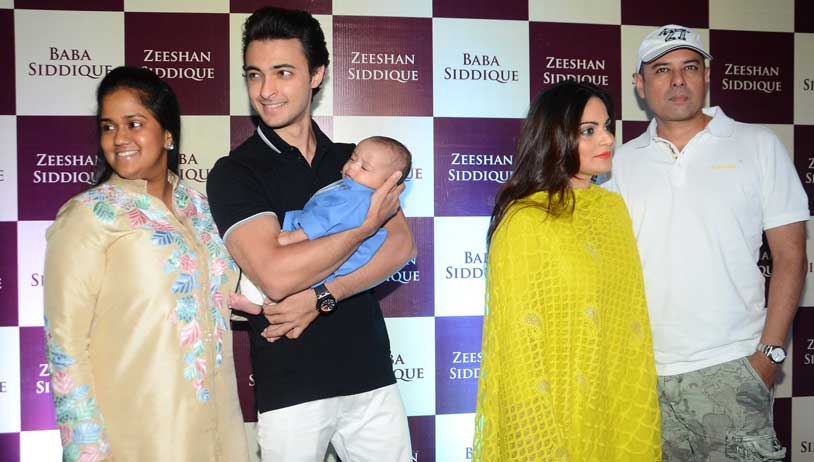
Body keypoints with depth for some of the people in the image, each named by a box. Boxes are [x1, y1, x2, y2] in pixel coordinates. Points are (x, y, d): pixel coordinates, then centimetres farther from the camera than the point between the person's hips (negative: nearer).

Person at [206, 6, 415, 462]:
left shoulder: (353, 160, 8)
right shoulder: (234, 173, -6)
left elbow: (402, 245, -4)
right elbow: (276, 274, -21)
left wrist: (322, 296, -17)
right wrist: (366, 225, -11)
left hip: (372, 375, 4)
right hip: (290, 388, -3)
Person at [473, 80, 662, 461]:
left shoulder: (614, 208, 3)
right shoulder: (525, 221, -17)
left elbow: (632, 318, 7)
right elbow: (519, 341, -16)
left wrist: (639, 422, 6)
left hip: (613, 409, 6)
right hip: (550, 409, -6)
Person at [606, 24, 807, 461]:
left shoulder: (758, 145, 3)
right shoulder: (623, 161, 8)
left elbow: (789, 257, 1)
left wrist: (769, 352, -6)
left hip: (730, 369, -2)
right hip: (642, 368, 2)